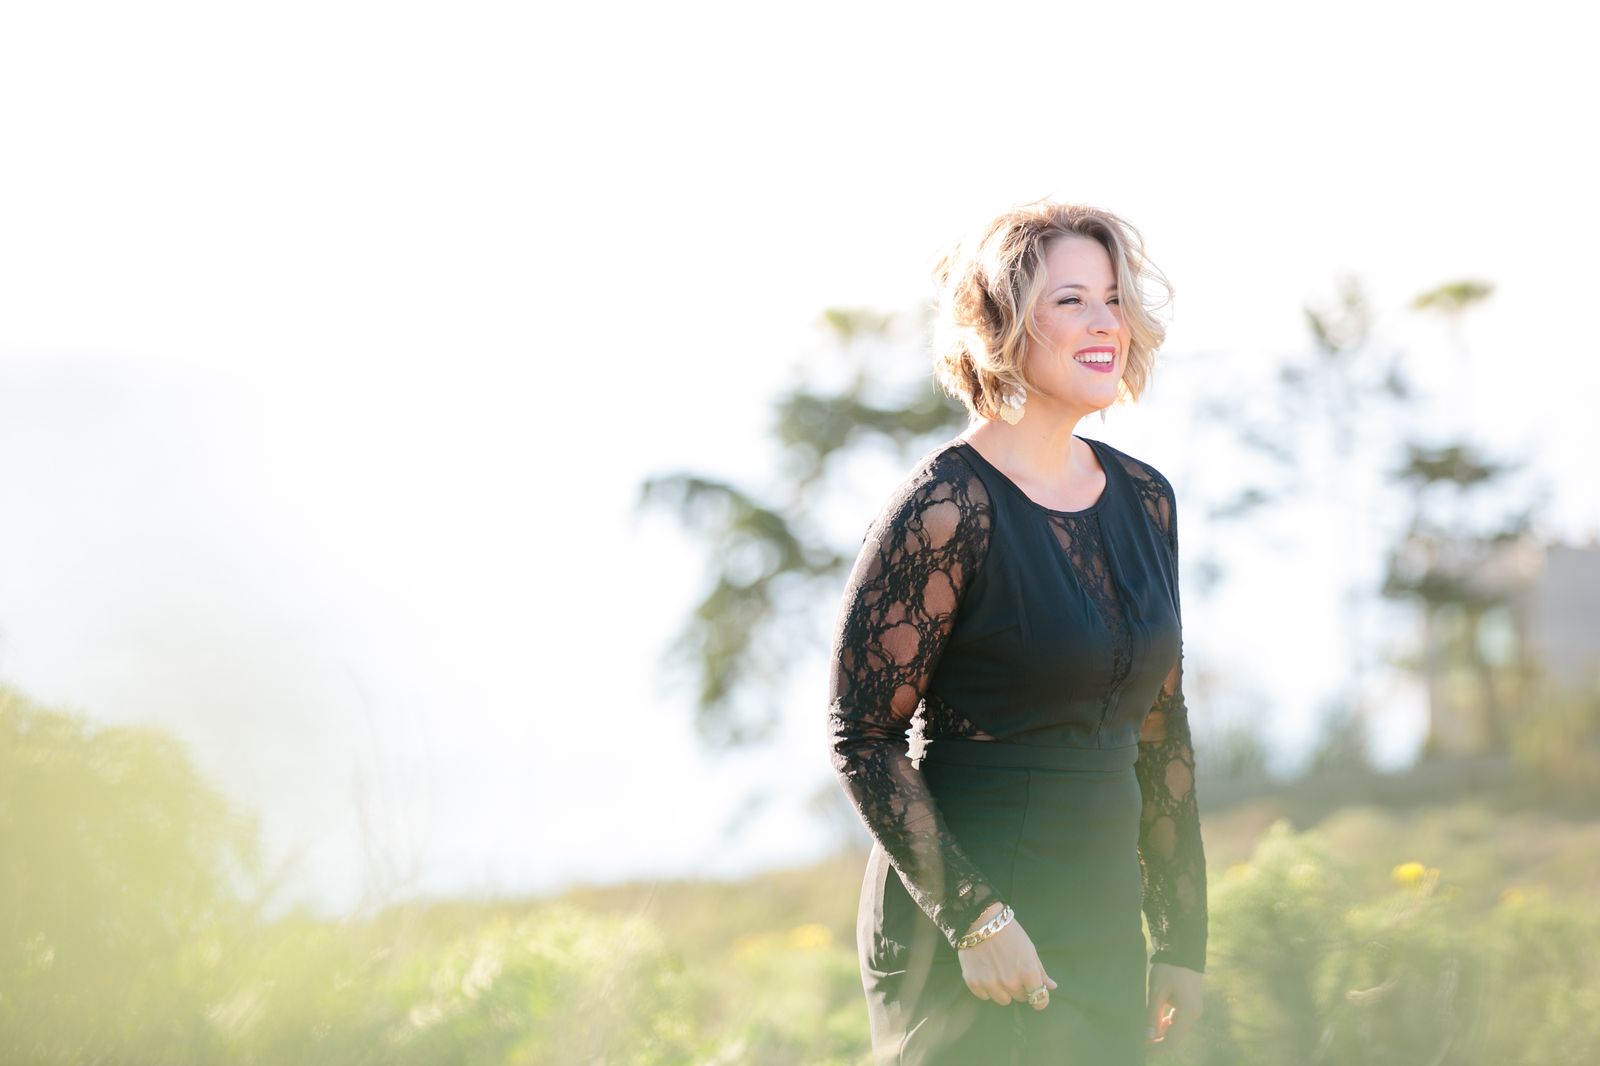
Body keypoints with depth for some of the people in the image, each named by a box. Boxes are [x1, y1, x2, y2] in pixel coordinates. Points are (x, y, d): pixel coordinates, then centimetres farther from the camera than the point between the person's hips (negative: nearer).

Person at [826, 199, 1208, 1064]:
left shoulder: (1143, 500, 8)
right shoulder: (948, 506, -12)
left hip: (1105, 931, 7)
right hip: (966, 946, -7)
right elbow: (862, 738, -13)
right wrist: (972, 918, -19)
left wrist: (1182, 943, 13)